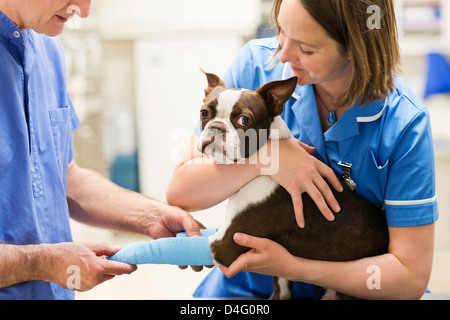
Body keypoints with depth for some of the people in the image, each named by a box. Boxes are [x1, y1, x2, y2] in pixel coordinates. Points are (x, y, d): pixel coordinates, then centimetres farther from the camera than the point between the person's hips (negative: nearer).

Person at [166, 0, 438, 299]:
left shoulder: (404, 122, -19)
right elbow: (180, 191, -12)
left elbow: (412, 277, -17)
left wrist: (292, 267, -23)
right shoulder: (257, 62, -12)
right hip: (247, 285, 1)